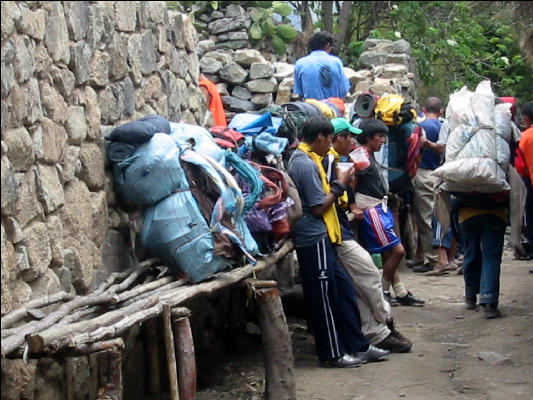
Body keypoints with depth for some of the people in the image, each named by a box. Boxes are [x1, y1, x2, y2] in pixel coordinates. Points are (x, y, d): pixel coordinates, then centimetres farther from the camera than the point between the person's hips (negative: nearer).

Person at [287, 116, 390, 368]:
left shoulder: (302, 159, 14)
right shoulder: (307, 165, -18)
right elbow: (319, 207, -18)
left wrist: (337, 184, 9)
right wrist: (340, 185, -7)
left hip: (320, 238, 11)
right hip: (314, 239, -11)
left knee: (343, 288, 13)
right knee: (324, 296, -1)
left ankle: (358, 346, 20)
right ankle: (332, 354, 8)